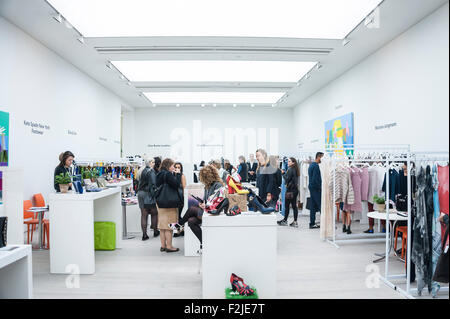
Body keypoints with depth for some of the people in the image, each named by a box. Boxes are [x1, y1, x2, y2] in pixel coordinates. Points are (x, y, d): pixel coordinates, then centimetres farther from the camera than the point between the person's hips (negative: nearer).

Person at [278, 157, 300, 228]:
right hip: (295, 189, 8)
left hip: (290, 190, -8)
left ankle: (285, 220, 11)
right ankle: (295, 222, 10)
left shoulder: (290, 169, -14)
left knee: (286, 205, 2)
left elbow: (287, 179, -15)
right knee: (294, 206, 8)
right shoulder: (295, 169, 12)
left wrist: (283, 174, -1)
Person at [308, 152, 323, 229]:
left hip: (311, 187, 10)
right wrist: (320, 187, -14)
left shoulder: (311, 165, 16)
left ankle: (312, 223, 13)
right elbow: (316, 178, -20)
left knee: (313, 206, 10)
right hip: (316, 188, -9)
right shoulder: (316, 166, -15)